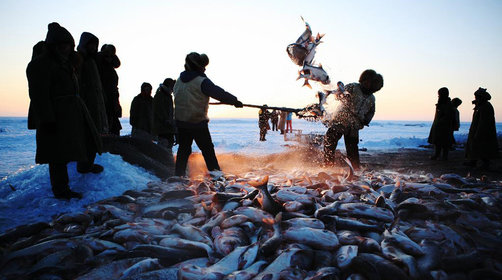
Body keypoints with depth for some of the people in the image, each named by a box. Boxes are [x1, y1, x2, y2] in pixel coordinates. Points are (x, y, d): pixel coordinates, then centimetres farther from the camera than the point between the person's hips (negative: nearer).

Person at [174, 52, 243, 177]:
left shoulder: (179, 80, 8)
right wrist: (235, 101, -8)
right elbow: (219, 93, -17)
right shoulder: (202, 82, -15)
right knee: (207, 149, 4)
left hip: (180, 121, 6)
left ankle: (179, 174, 17)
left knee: (183, 148, 16)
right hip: (198, 122, -6)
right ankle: (216, 172, 10)